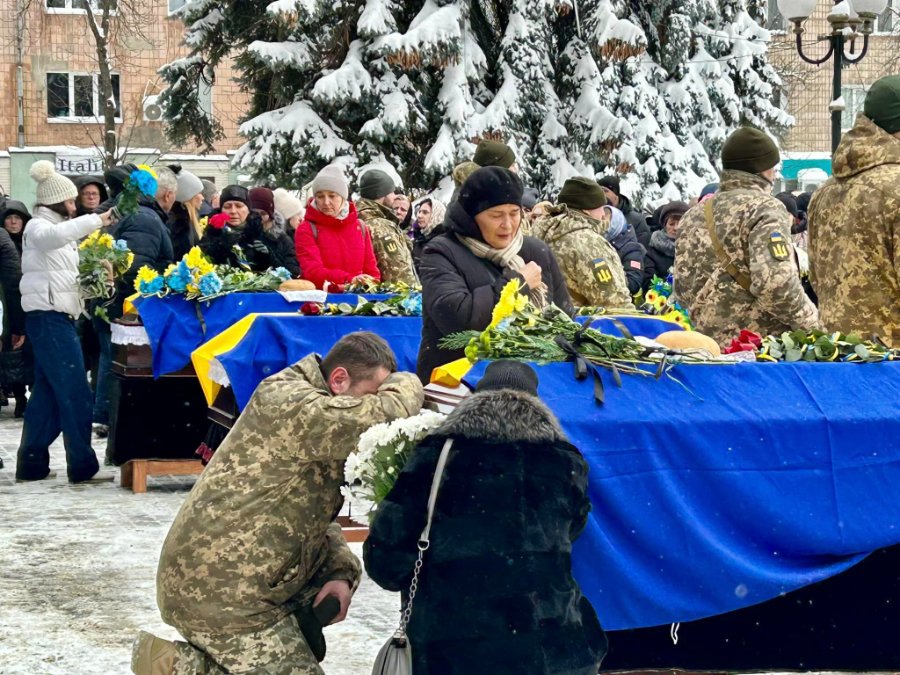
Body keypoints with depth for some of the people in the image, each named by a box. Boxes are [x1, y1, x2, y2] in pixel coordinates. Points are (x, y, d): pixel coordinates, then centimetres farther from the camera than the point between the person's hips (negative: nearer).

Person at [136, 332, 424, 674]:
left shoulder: (321, 423, 14)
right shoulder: (286, 402, -18)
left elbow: (311, 517, 16)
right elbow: (383, 417, -31)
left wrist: (340, 573, -2)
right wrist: (405, 385, -9)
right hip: (218, 591, -10)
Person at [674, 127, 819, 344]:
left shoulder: (694, 215, 12)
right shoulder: (765, 208, -10)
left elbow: (683, 287, 14)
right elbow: (775, 281, -22)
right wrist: (810, 321, -9)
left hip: (708, 342, 7)